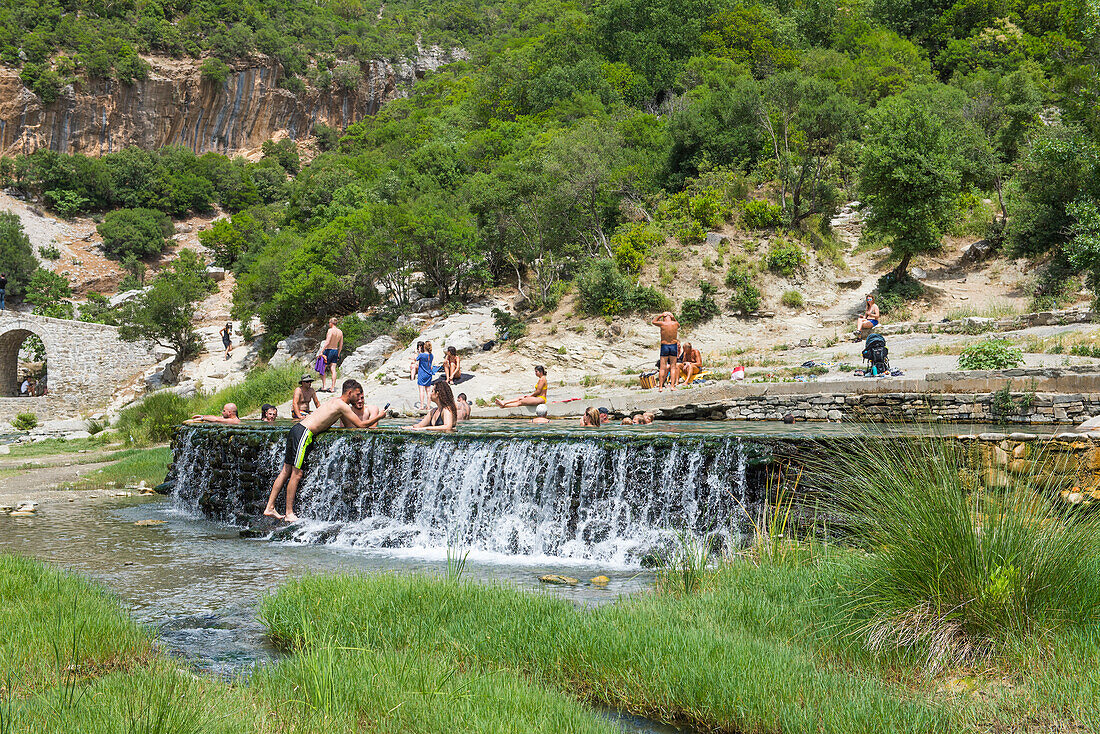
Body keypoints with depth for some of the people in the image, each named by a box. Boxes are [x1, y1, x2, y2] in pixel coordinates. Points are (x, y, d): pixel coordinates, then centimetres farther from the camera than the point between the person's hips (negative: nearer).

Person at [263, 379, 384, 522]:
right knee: (297, 474, -6)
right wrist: (379, 417, 6)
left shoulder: (336, 399, 18)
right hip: (303, 433, -10)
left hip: (297, 429, 10)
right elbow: (361, 425, -7)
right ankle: (289, 514, -3)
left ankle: (269, 508, 14)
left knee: (286, 471, 11)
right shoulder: (341, 405, -9)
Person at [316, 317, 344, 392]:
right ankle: (333, 388, 2)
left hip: (329, 350, -7)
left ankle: (323, 386, 0)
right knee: (333, 370, 5)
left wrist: (321, 351, -19)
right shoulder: (340, 332, 8)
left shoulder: (331, 330, -14)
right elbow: (341, 344, 13)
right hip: (335, 351, 7)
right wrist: (338, 354, 21)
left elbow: (327, 342, -21)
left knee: (322, 369, 4)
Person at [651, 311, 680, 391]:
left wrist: (661, 315, 11)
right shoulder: (675, 324, -1)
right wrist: (673, 317, 14)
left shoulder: (662, 324, -7)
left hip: (664, 346, -1)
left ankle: (660, 387, 0)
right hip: (673, 346, 1)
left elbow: (653, 322, 14)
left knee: (662, 367, 2)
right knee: (673, 367, 5)